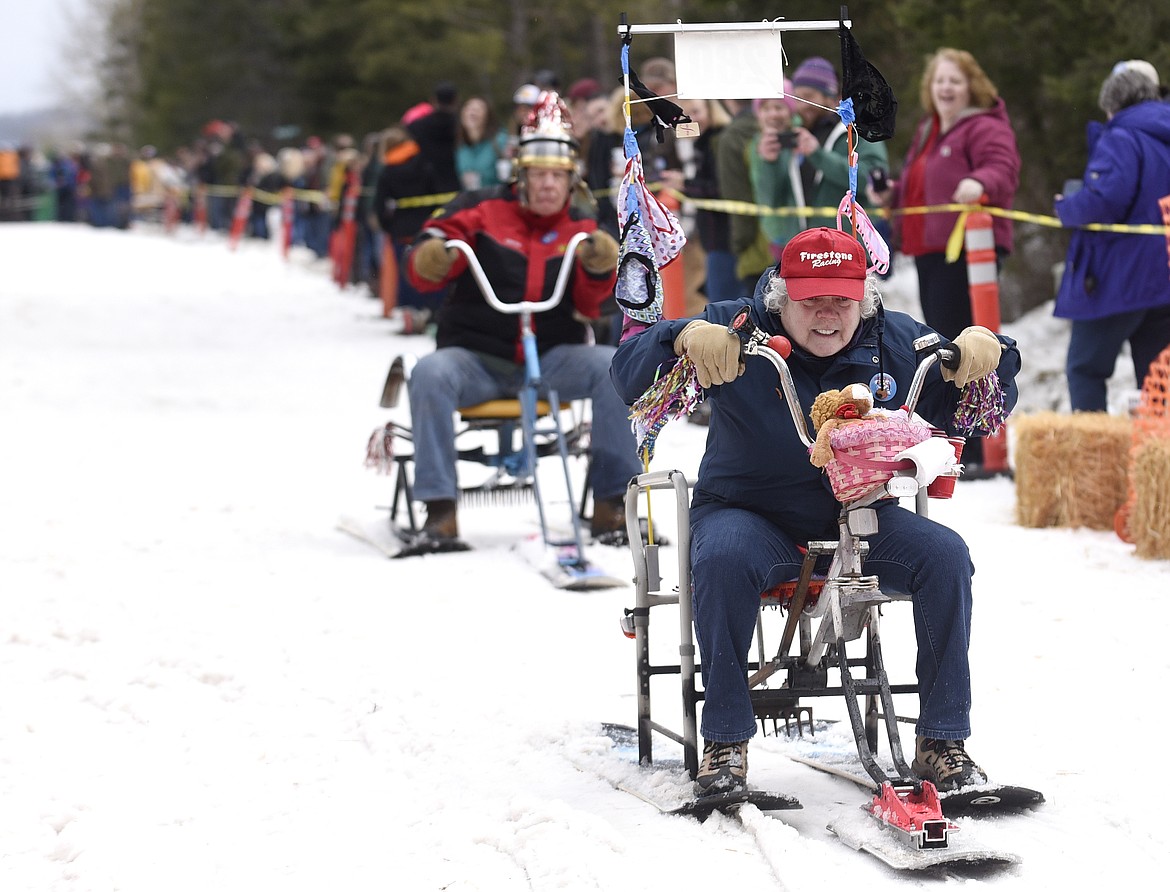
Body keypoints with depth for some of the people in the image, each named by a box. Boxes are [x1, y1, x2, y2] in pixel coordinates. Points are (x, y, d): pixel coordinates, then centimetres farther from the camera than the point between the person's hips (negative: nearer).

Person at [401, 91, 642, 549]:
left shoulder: (580, 229, 8)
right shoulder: (482, 210, 0)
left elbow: (589, 304, -3)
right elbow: (421, 270, -4)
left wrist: (600, 268, -24)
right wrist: (431, 258, -28)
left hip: (553, 358, 2)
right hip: (477, 357, -2)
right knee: (430, 373, -32)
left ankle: (611, 503, -16)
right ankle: (439, 507, -25)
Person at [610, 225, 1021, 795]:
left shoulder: (897, 341, 1)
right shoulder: (737, 328, -9)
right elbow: (631, 377, -17)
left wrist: (985, 353, -19)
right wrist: (685, 338, -38)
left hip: (860, 517, 3)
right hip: (750, 514, -2)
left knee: (945, 555, -22)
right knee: (722, 559, -36)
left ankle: (942, 743, -12)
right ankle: (725, 744, -23)